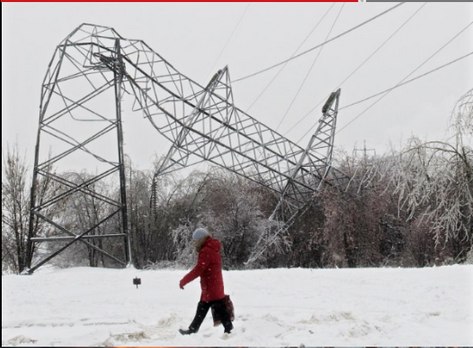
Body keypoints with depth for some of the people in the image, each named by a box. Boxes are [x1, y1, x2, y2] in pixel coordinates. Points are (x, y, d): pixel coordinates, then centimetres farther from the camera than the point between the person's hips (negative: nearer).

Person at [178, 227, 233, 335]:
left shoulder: (206, 251, -18)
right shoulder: (212, 249, 13)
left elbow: (198, 270, -22)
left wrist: (183, 281, -15)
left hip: (211, 289, -10)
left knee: (220, 311, -7)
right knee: (201, 309, 19)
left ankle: (229, 330, -5)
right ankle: (192, 330, 30)